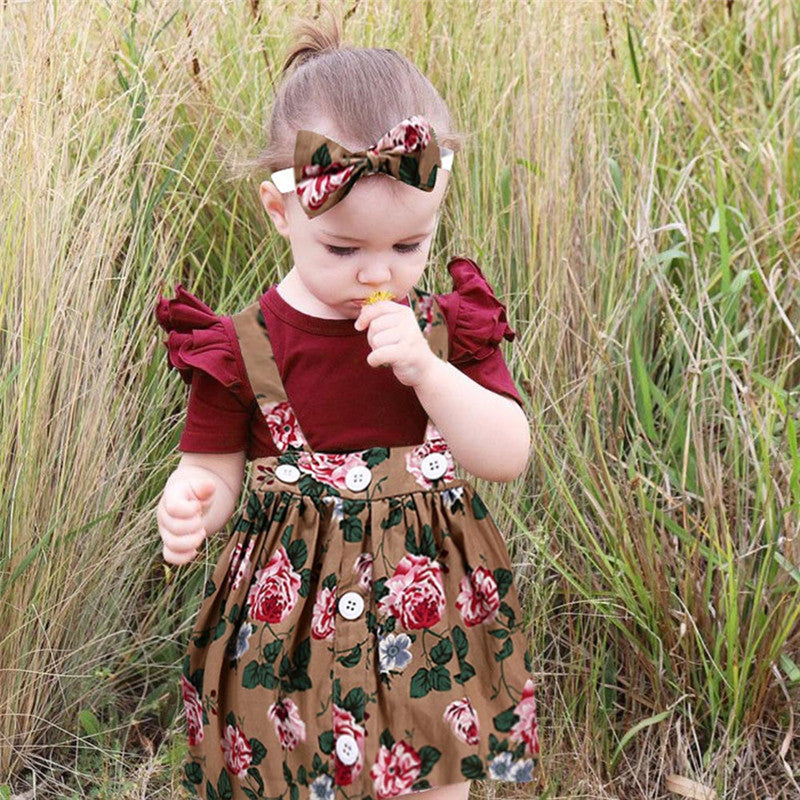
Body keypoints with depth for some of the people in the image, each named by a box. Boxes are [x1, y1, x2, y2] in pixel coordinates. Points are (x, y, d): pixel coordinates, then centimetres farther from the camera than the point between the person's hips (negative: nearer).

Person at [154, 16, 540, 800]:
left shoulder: (450, 325, -3)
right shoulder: (242, 348, -9)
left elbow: (509, 456, -8)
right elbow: (211, 467, -3)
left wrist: (426, 369, -22)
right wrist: (189, 505, -27)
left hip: (433, 611, 2)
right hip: (294, 618, -2)